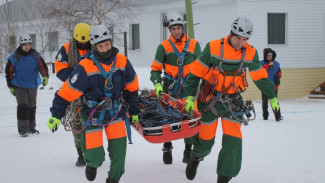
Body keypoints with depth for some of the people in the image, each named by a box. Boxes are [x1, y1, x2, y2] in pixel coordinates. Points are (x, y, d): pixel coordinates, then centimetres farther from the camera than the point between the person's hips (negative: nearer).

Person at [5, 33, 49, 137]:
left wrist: (45, 76, -22)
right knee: (23, 106, -15)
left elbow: (42, 66, -2)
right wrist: (11, 86, -1)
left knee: (32, 107, 11)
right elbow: (9, 72, 0)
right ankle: (23, 128, -12)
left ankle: (31, 127, 23)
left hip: (33, 86, 3)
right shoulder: (14, 58, -7)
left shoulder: (36, 56, -1)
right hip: (19, 87, -3)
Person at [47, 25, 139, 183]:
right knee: (95, 156, -6)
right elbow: (67, 92, -15)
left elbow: (131, 88, 6)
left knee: (119, 146, -11)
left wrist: (134, 111, 12)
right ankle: (92, 163, 32)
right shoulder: (85, 67, -20)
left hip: (115, 111, 3)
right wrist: (56, 115, -15)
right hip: (92, 115, -3)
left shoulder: (122, 62, -8)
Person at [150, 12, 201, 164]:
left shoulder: (194, 45, 6)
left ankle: (189, 149, 7)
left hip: (188, 87, 0)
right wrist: (157, 84, -10)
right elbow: (155, 68, 5)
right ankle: (167, 148, 14)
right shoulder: (164, 46, 3)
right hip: (170, 88, 0)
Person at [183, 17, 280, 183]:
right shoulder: (213, 48, -13)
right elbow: (196, 72, -7)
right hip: (210, 99, -2)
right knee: (205, 138, 8)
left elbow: (260, 77, 10)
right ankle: (196, 157, 42)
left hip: (233, 101, 2)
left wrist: (272, 97, 15)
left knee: (233, 141, -9)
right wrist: (190, 96, -11)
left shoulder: (250, 53, -4)